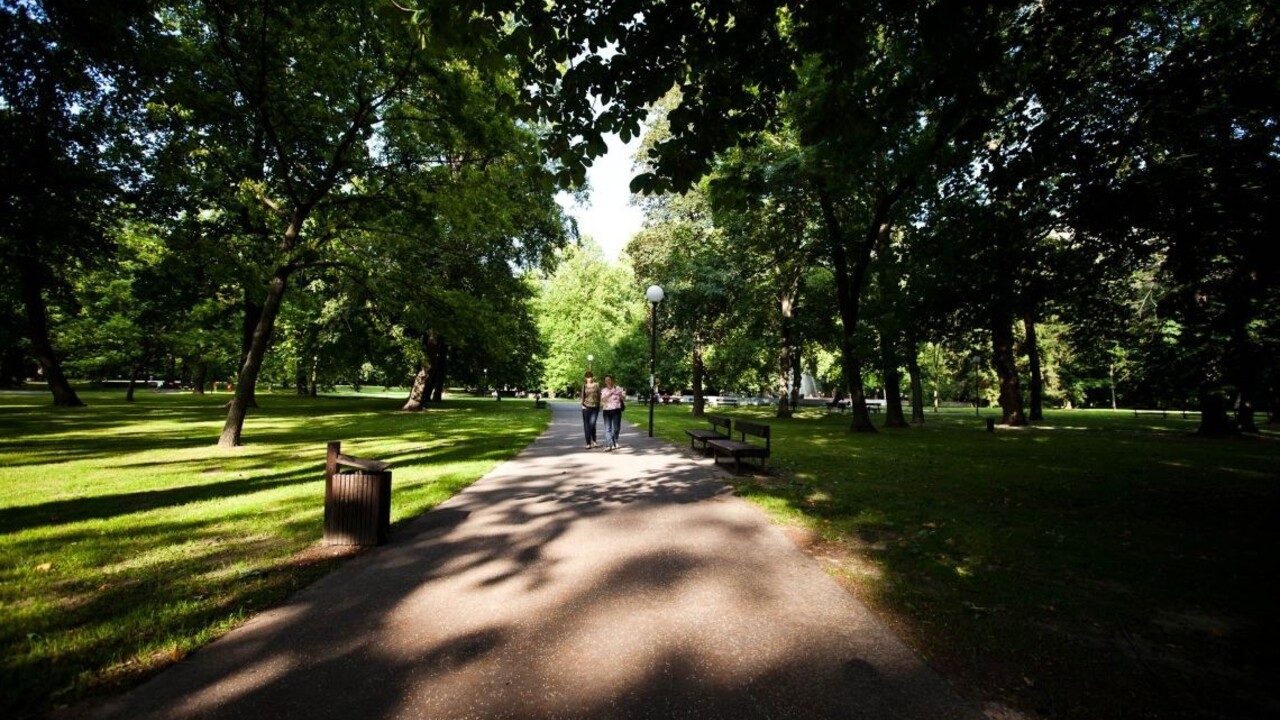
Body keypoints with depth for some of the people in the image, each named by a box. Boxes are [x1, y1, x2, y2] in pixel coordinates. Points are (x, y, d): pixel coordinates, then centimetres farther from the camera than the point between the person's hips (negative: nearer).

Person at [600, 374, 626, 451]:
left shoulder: (618, 388, 5)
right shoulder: (603, 391, 8)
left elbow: (624, 399, 4)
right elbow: (602, 400, -9)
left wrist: (619, 395, -15)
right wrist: (610, 394, -21)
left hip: (616, 410, 0)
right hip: (607, 411, 1)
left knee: (616, 427, 7)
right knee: (607, 428, -8)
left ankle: (615, 442, 28)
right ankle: (609, 445, -13)